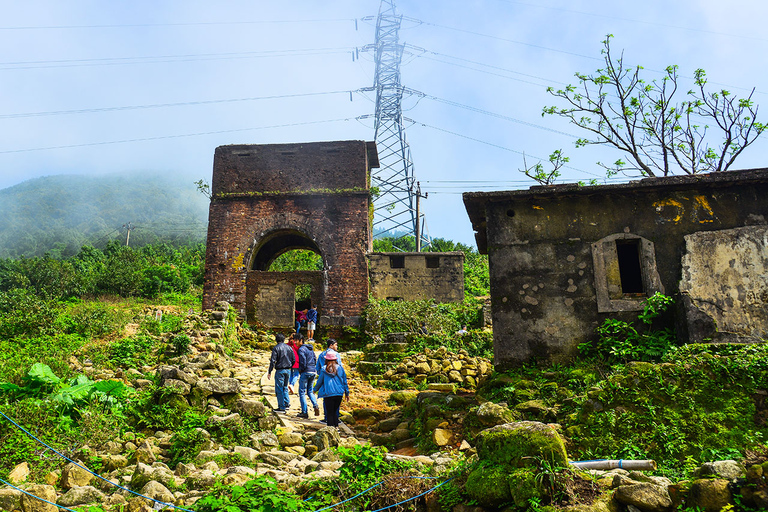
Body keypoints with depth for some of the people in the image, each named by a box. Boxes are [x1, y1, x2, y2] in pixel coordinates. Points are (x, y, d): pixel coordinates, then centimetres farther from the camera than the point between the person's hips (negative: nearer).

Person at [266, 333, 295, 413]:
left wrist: (269, 372, -10)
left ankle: (282, 407, 1)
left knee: (279, 389, 1)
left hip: (280, 371, -6)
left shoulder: (276, 348, -8)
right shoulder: (289, 347, 7)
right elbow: (293, 360, 11)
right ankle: (287, 404, 19)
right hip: (288, 370, 6)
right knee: (285, 387, 20)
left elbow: (273, 361, -14)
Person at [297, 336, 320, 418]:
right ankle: (315, 405, -4)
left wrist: (300, 370, -4)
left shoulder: (301, 349, -10)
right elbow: (315, 360, 18)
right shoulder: (311, 349, 14)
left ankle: (304, 412, 2)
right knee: (310, 391, 18)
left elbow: (303, 361, -17)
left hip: (306, 372, -7)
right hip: (313, 372, 8)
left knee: (302, 392, 3)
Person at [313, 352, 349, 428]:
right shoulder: (340, 368, 4)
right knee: (335, 411, 17)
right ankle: (336, 426, 14)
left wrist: (315, 389, 27)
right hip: (339, 393, 3)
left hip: (328, 394, -3)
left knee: (330, 413, 5)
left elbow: (319, 382, 9)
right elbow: (344, 381, 10)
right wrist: (347, 393, 19)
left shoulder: (324, 370, -2)